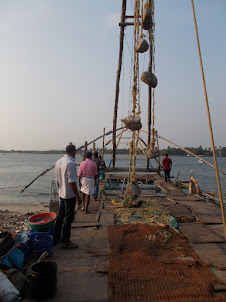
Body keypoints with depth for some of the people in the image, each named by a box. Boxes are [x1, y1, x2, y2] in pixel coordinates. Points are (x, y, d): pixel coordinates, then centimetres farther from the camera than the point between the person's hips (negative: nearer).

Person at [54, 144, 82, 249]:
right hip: (70, 195, -9)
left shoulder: (58, 162, 6)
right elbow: (72, 182, -23)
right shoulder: (70, 163, -21)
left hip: (62, 194, 9)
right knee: (68, 218, 2)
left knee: (60, 216, 18)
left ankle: (56, 237, 30)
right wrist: (77, 195, -16)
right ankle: (65, 242, 12)